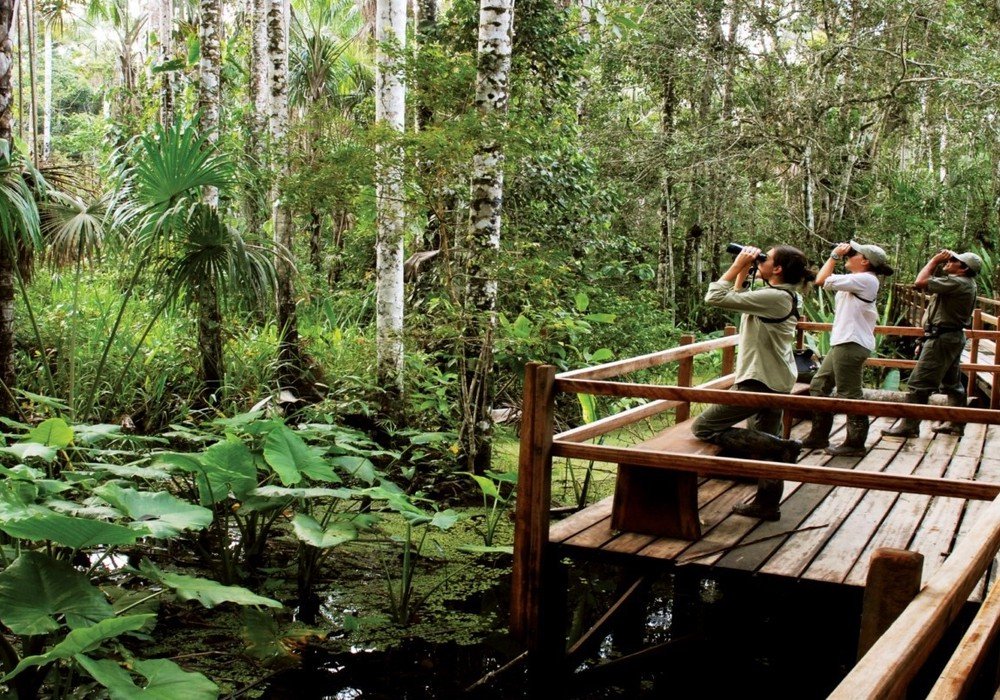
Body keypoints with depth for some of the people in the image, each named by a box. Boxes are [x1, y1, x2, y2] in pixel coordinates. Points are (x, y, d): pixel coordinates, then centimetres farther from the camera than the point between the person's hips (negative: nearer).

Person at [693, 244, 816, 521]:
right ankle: (767, 504, 26)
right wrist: (743, 271, 12)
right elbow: (737, 298, 23)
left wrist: (738, 265, -13)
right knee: (763, 440, 19)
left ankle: (780, 448, -12)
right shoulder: (786, 296, 8)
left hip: (759, 381, -10)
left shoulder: (774, 297, -21)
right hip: (776, 381, 10)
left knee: (704, 428, -6)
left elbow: (715, 297, -23)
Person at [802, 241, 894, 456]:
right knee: (818, 385, 16)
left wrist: (835, 255, -7)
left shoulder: (865, 279, -15)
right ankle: (819, 436, 24)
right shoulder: (857, 281, 19)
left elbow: (822, 280, -16)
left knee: (849, 394, -4)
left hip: (851, 344, -11)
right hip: (843, 343, 11)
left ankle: (855, 444, 5)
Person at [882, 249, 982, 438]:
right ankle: (956, 423, 26)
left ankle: (909, 426, -5)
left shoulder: (957, 282, -21)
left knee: (919, 383, -8)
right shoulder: (966, 283, 12)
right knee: (952, 383, 18)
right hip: (954, 337, 11)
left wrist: (934, 261, -15)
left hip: (942, 338, -11)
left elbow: (920, 282, -24)